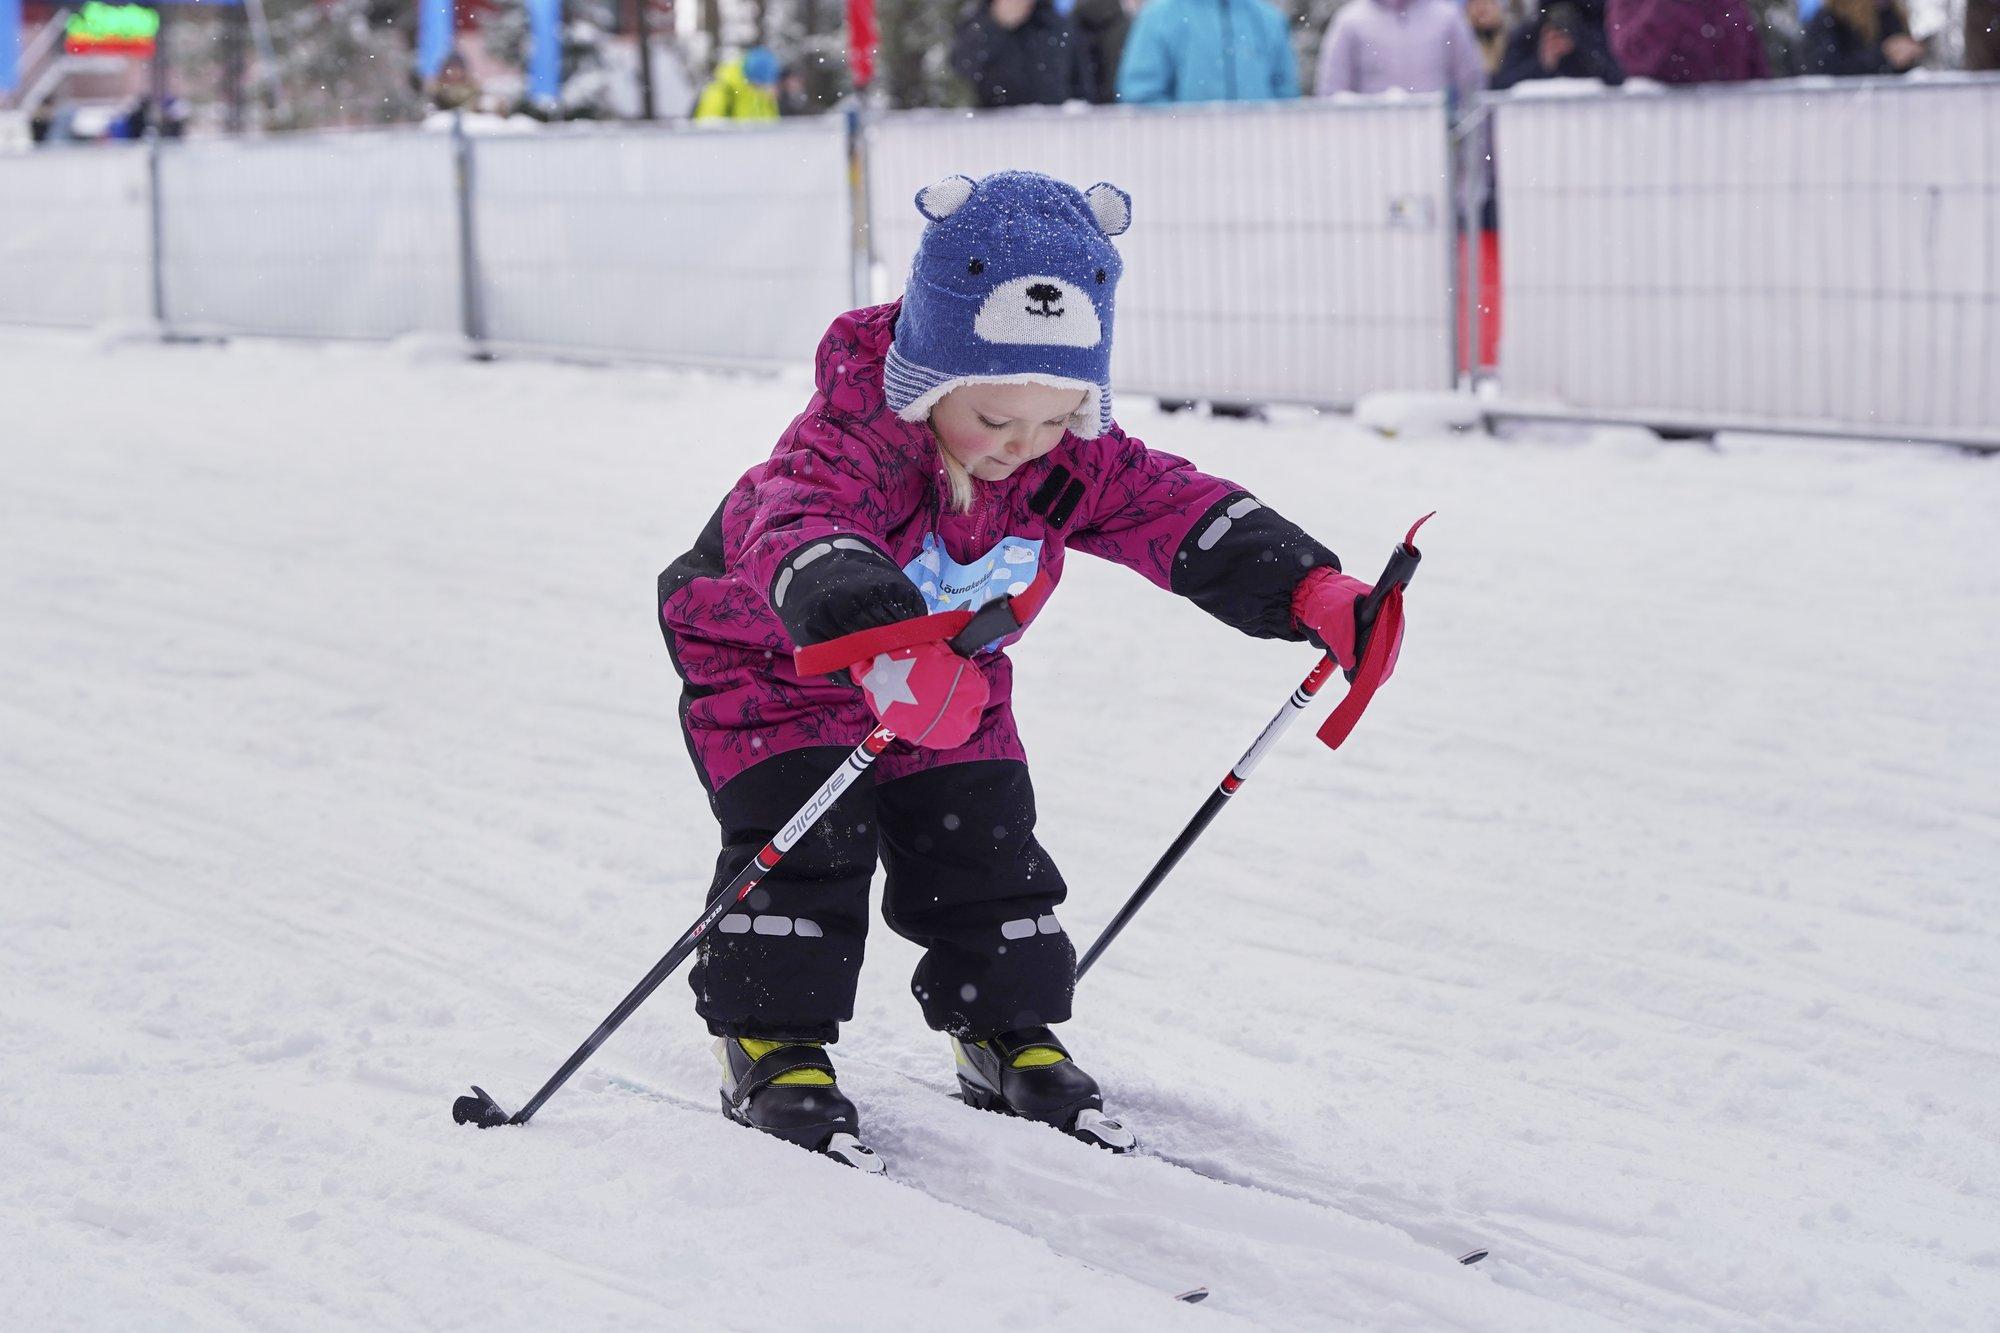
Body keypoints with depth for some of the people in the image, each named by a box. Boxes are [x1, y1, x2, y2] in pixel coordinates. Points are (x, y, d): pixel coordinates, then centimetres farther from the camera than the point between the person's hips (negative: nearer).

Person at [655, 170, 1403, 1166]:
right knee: (802, 844, -16)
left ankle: (1007, 1031, 20)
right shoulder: (848, 439, -40)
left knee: (985, 845, 2)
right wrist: (880, 642, -80)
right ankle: (773, 1046, -1)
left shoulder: (1070, 457, -21)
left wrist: (1313, 591, -36)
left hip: (952, 682, 5)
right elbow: (803, 533, -59)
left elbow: (1181, 512, -20)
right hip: (777, 663, -5)